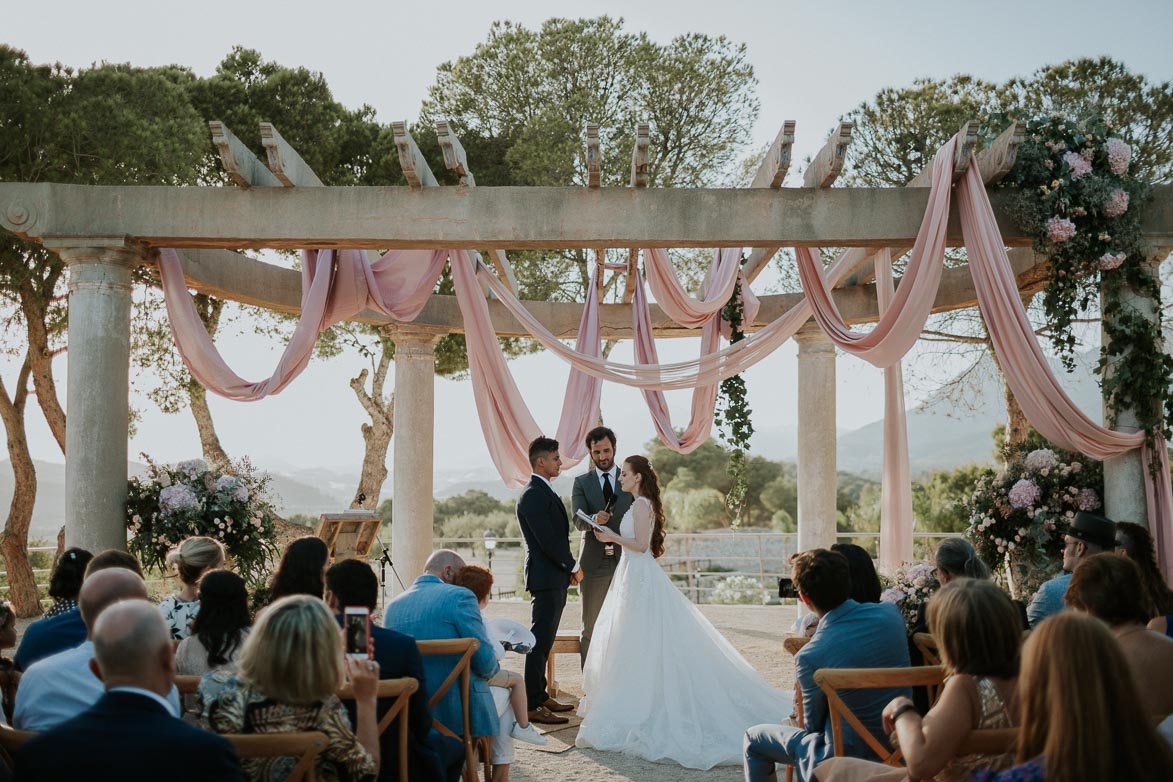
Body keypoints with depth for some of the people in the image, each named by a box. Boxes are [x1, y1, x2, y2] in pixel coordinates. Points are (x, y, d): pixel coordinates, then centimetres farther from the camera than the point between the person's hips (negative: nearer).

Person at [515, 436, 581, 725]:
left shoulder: (546, 492, 16)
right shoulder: (533, 496, -16)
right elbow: (548, 541, -20)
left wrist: (569, 567, 10)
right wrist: (573, 566, -9)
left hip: (555, 579, 10)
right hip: (546, 578, -10)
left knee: (544, 640, 15)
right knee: (540, 641, -7)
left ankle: (540, 696, 24)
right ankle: (532, 706, -3)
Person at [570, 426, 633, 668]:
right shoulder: (581, 482, 7)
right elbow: (577, 520, -6)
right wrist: (595, 519, -28)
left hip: (625, 560, 0)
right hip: (594, 563, 0)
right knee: (591, 629, 4)